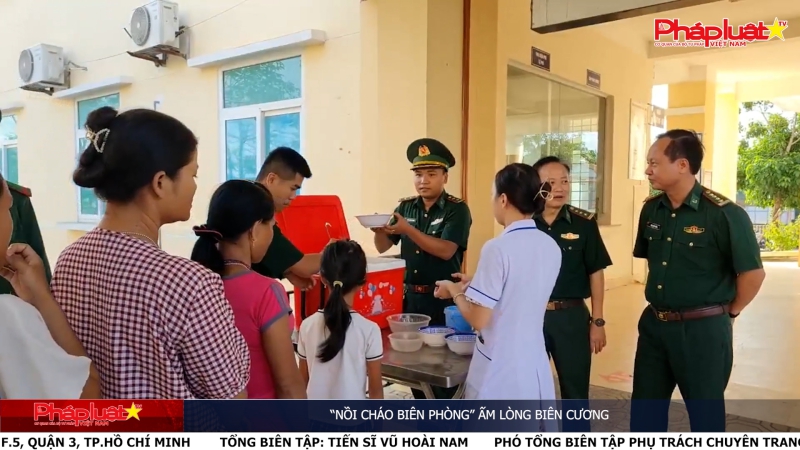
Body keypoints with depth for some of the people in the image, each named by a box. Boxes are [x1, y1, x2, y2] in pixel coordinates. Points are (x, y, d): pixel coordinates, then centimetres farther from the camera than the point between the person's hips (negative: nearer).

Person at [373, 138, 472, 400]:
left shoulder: (457, 210, -8)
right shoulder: (405, 207, 6)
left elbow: (445, 250, -21)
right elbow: (383, 247, 5)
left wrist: (408, 229, -28)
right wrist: (378, 229, -16)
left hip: (442, 300, -5)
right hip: (410, 296, 5)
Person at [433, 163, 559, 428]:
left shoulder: (498, 248, -20)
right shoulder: (551, 247, 1)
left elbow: (478, 320, -17)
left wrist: (455, 291, 0)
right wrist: (475, 285, 17)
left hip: (500, 369, -6)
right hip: (535, 365, 7)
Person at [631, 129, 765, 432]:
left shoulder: (724, 214, -17)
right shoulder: (651, 209, 2)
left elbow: (753, 272, -12)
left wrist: (730, 311, -1)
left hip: (703, 329, -5)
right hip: (654, 324, 6)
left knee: (704, 412, 12)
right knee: (644, 409, 16)